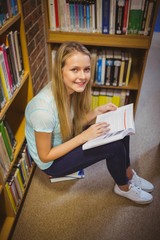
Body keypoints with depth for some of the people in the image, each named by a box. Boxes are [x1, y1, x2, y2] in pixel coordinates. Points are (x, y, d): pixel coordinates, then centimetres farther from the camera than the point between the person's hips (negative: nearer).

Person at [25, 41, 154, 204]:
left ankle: (128, 174, 17)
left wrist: (97, 111, -14)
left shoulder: (70, 88, -13)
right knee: (115, 147, -19)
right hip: (51, 162, -7)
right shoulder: (44, 108, -36)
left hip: (66, 141, 7)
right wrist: (84, 136, -28)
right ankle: (124, 188, 12)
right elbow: (45, 156, -23)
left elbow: (74, 124, 2)